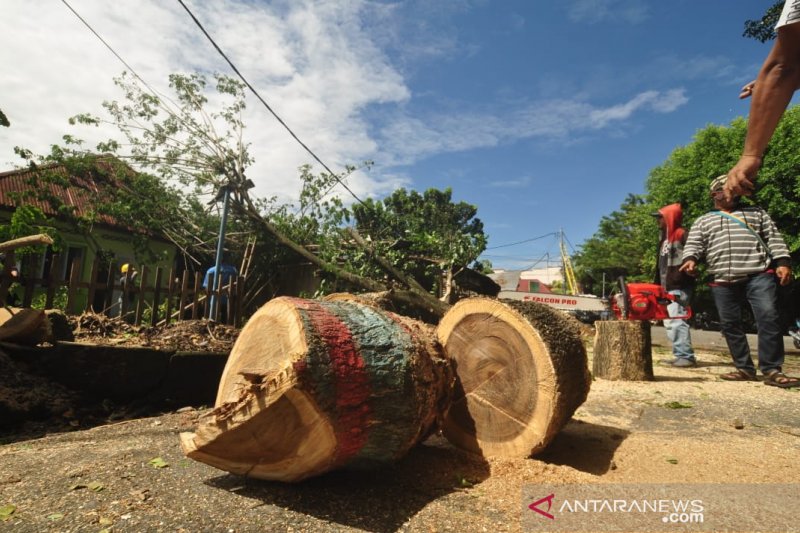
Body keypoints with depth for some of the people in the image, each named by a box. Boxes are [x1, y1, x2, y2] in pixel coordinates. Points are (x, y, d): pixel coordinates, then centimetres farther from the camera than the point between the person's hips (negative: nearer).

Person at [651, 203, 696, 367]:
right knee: (669, 322, 10)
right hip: (667, 287, 10)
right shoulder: (664, 238, 20)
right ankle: (679, 355, 14)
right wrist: (658, 284, 17)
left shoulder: (681, 234, -7)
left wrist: (677, 277, -25)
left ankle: (687, 356, -9)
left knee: (676, 320, -13)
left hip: (678, 287, -10)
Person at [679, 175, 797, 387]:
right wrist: (690, 259, -16)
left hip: (759, 275, -1)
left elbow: (773, 238, 14)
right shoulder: (703, 221, 19)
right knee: (730, 325, 2)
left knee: (768, 318, -15)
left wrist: (782, 262, -1)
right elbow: (693, 244, 7)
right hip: (723, 282, 1)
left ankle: (772, 370, -9)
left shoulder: (756, 213, 21)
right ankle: (745, 369, 12)